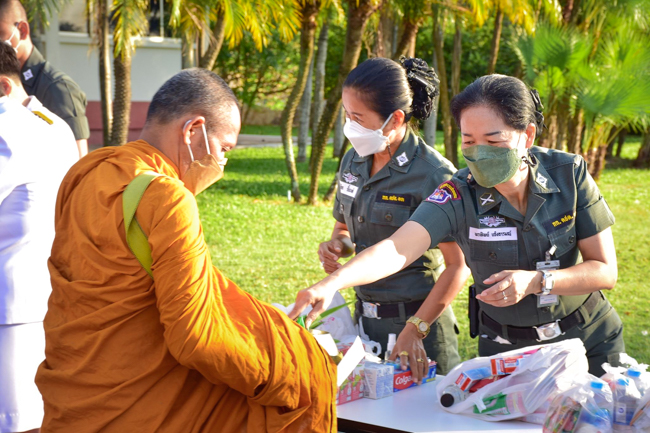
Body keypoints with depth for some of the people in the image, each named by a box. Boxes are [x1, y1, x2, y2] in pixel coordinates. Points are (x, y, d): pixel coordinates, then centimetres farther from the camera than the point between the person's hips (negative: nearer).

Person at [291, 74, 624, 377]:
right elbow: (396, 250, -32)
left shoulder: (569, 174, -15)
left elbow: (606, 270, -11)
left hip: (590, 343, 1)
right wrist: (331, 283, -49)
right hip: (504, 349, 0)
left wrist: (535, 281, -27)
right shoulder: (459, 195, -18)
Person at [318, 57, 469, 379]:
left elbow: (459, 265, -15)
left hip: (417, 318, -6)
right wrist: (336, 245, -4)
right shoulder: (353, 161, 4)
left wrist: (416, 329, -22)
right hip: (364, 317, 6)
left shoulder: (434, 176, -16)